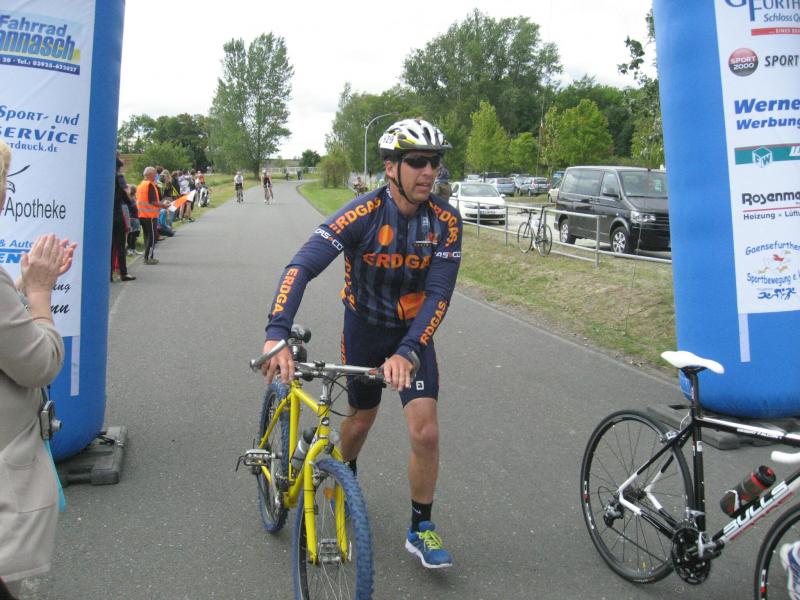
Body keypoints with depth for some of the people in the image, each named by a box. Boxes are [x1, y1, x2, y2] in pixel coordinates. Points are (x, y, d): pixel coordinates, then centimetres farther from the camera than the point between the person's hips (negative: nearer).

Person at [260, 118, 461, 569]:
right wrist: (277, 336, -48)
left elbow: (438, 295, -22)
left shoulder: (446, 222, -19)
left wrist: (407, 351, -36)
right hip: (365, 327, -1)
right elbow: (301, 268, -34)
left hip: (414, 331, 1)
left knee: (426, 432, -10)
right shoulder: (362, 214, -26)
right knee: (362, 417, 16)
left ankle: (421, 530, 11)